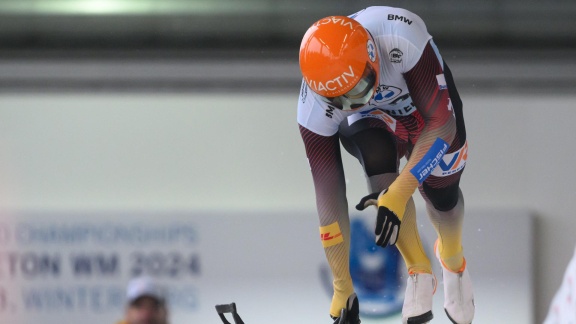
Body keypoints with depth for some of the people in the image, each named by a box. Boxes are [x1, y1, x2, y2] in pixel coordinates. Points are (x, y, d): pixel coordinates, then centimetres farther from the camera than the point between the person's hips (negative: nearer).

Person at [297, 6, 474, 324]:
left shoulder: (401, 37, -44)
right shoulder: (314, 107, -35)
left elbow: (442, 124, -35)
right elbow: (328, 196, -28)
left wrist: (399, 193, -45)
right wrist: (342, 290, -25)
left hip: (428, 101, 1)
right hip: (369, 121, 0)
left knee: (442, 196, -2)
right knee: (378, 161, -30)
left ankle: (453, 260, 37)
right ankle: (419, 273, -10)